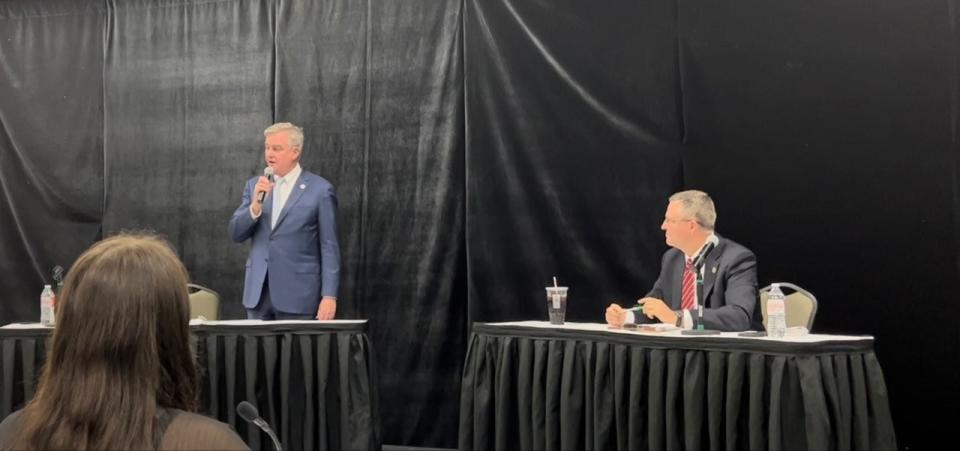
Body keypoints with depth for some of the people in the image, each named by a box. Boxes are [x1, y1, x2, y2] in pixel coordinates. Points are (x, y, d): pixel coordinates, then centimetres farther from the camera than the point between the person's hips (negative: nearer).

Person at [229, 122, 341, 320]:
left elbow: (329, 247, -5)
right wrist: (255, 205, -13)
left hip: (297, 294, -4)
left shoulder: (320, 189, -4)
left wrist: (329, 296, -10)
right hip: (258, 292, 4)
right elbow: (235, 234, 4)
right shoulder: (255, 185, 10)